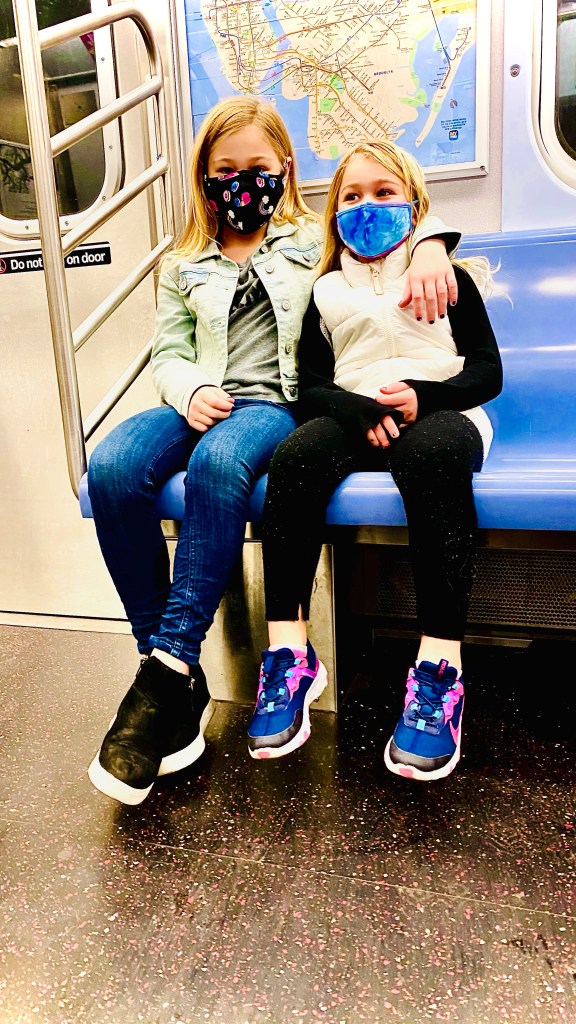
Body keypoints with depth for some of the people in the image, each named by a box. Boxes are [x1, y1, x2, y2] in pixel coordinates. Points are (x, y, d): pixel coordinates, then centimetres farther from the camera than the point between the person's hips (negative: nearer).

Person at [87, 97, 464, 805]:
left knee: (219, 461, -40)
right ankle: (178, 687, -24)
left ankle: (169, 666, -33)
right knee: (112, 466, -30)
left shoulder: (315, 239, 18)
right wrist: (190, 391, -6)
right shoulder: (185, 264, 25)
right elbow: (167, 352, 18)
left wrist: (429, 246, -10)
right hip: (204, 405, 3)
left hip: (278, 403, -3)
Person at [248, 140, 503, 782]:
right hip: (353, 416, 2)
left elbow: (487, 371, 8)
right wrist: (361, 410, -11)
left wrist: (422, 396, -12)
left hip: (439, 412, -1)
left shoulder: (447, 274, 18)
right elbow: (310, 387, 11)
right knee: (294, 458, -32)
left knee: (433, 455, -38)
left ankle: (440, 669, -40)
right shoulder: (326, 292, 22)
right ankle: (289, 655, -32)